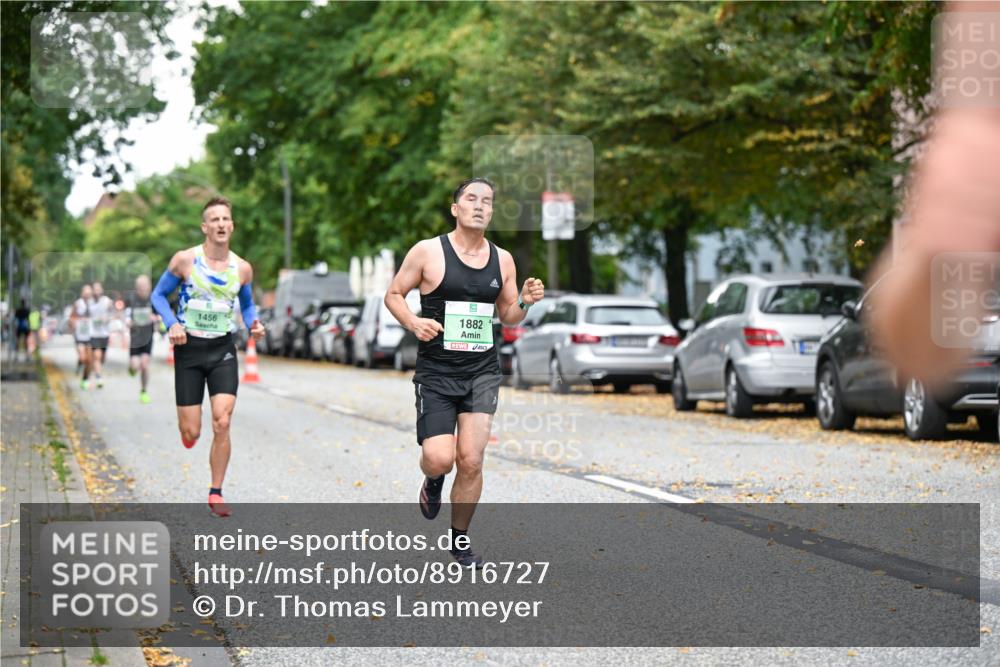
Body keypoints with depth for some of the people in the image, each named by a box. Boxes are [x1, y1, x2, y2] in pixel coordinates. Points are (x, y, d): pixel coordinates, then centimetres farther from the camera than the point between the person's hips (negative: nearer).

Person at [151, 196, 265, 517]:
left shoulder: (242, 268, 1)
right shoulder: (185, 260, -7)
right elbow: (159, 295, 3)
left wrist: (254, 323, -3)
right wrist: (172, 324, -14)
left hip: (223, 350, 2)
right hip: (189, 349, -2)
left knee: (222, 424, -12)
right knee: (191, 434, -3)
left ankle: (216, 493, 1)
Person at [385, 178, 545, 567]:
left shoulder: (502, 260, 7)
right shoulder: (428, 252, -5)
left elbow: (508, 316, 16)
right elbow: (393, 294, 2)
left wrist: (525, 302, -6)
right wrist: (413, 322, -16)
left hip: (482, 373, 3)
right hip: (436, 373, -3)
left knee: (471, 462, -5)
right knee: (439, 458, -13)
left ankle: (460, 539, 15)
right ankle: (433, 481, 27)